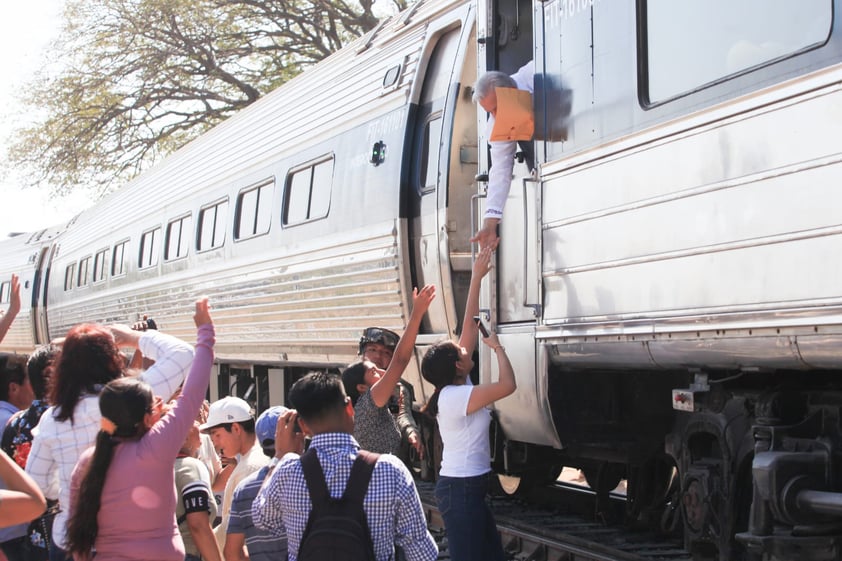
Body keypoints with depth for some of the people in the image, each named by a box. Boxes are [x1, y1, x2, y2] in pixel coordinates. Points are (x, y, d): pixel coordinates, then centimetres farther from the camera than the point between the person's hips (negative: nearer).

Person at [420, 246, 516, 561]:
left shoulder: (454, 388, 6)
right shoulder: (455, 397, -19)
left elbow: (469, 324, 8)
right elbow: (508, 385, -25)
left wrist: (477, 277, 8)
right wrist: (497, 347, -9)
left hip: (468, 487, 10)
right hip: (461, 489, -10)